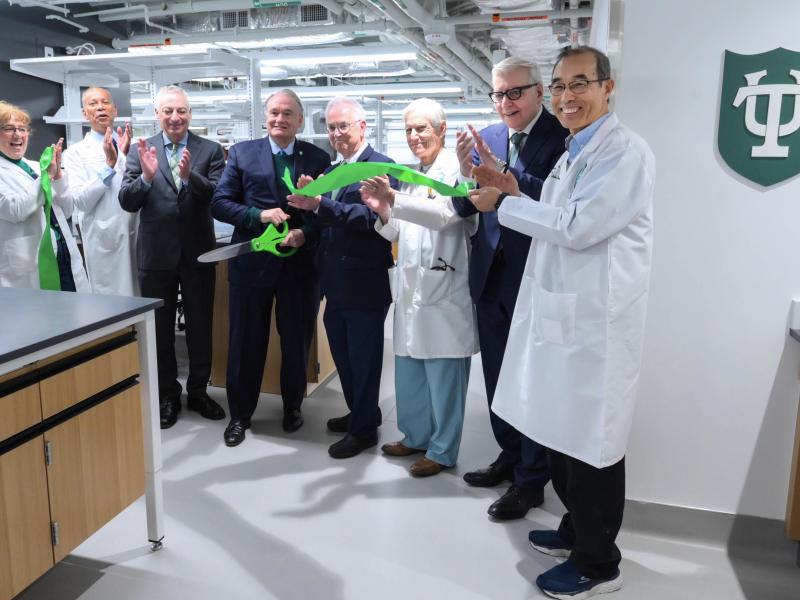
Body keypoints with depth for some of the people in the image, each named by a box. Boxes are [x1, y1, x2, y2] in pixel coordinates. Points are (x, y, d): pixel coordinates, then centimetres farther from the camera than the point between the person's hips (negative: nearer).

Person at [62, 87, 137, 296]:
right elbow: (81, 201, -10)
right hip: (105, 240, -3)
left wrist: (126, 156, -13)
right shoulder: (76, 153, 1)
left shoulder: (129, 146, 10)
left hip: (138, 235, 3)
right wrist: (109, 164, -16)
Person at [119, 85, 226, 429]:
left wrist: (190, 177, -28)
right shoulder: (141, 151, 1)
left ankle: (198, 392, 28)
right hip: (156, 254, 1)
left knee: (200, 327, 11)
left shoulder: (210, 150, -1)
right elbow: (127, 202, -6)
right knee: (160, 329, 11)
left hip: (197, 253, 0)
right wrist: (146, 176, -24)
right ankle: (167, 396, 27)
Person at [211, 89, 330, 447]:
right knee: (246, 341, 8)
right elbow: (220, 203, -1)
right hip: (252, 262, 0)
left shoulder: (318, 158, 4)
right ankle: (240, 414, 26)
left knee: (297, 341, 13)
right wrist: (259, 215, -15)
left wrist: (305, 232, -17)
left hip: (300, 263, 1)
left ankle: (293, 407, 35)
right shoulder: (242, 153, 4)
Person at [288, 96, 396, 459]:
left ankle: (364, 429, 21)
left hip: (366, 283, -8)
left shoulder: (380, 166, -11)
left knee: (364, 358, 5)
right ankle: (359, 413, 38)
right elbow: (329, 224, 14)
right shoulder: (330, 172, 14)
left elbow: (371, 215, -25)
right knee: (343, 356, 19)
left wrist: (320, 205, -30)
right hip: (336, 283, 8)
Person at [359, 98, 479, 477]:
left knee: (443, 377, 3)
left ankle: (443, 450, 17)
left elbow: (445, 214, -25)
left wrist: (393, 199, -34)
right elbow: (397, 233, 16)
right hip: (410, 288, 8)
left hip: (443, 291, -7)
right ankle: (415, 436, 32)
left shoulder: (456, 170, -6)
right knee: (409, 372, 16)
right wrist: (382, 211, -5)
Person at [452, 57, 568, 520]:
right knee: (497, 377, 18)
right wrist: (467, 173, -17)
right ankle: (510, 457, 38)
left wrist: (502, 173, -30)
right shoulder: (487, 138, 7)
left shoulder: (562, 137, -10)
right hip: (491, 278, 6)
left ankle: (531, 480, 23)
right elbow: (465, 209, 2)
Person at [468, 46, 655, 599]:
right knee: (563, 435, 18)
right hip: (560, 314, 9)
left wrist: (503, 203, -11)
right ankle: (578, 529, 38)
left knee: (590, 443, 3)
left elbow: (577, 227, -21)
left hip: (594, 322, -9)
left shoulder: (626, 152, -13)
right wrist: (517, 195, 4)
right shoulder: (574, 152, 18)